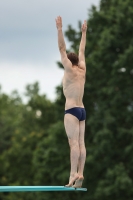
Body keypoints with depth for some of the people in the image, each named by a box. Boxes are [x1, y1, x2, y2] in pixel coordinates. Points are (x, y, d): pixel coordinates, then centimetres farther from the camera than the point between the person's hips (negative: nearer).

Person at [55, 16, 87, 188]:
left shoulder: (70, 70, -4)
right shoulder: (82, 70, 12)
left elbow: (62, 49, -7)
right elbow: (81, 51, 25)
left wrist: (60, 29, -7)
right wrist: (83, 33, 33)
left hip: (71, 110, -7)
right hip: (82, 110, 7)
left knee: (74, 143, -14)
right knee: (81, 143, 0)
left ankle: (74, 174, -22)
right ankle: (80, 175, -4)